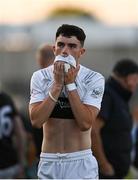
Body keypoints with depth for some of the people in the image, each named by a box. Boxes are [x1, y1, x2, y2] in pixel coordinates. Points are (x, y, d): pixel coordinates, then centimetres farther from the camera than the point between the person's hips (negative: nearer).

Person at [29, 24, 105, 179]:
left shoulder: (94, 79, -7)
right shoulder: (40, 77, -2)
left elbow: (85, 123, -17)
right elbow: (36, 120, -14)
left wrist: (70, 84, -17)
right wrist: (57, 84, -17)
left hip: (81, 162, -2)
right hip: (49, 161, 2)